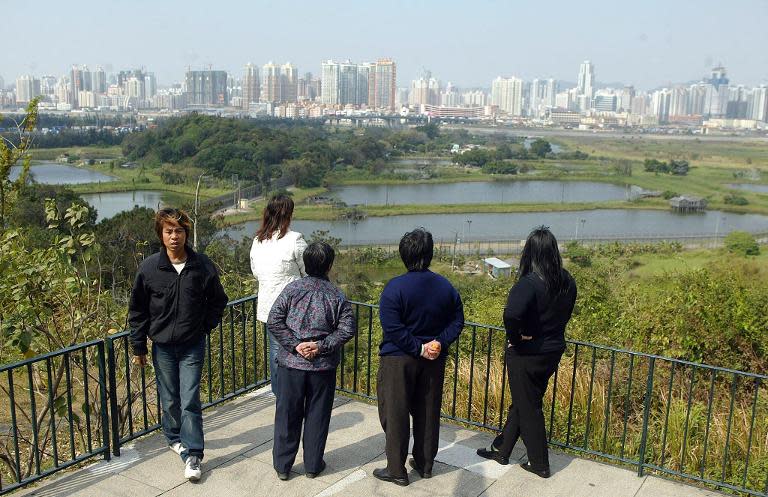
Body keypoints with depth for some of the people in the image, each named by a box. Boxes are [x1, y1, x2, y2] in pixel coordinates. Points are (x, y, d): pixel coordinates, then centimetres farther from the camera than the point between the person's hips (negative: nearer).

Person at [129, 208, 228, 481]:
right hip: (162, 345, 1)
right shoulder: (149, 267, -7)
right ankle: (175, 438, 37)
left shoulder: (202, 266, -8)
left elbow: (217, 301, 9)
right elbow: (137, 310, 2)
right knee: (169, 400, 14)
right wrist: (139, 347, 4)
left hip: (192, 345, -1)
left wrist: (205, 327, 0)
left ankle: (192, 454, 3)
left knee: (190, 401, -4)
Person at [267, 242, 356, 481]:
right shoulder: (337, 295, -5)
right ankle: (313, 465, 23)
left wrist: (295, 345, -9)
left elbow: (274, 322, -11)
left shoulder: (292, 289, -5)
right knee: (317, 416, 13)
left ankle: (282, 465, 22)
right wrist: (322, 346, -10)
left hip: (291, 363, 1)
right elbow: (348, 329, -11)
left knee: (287, 415, 11)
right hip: (323, 367, 0)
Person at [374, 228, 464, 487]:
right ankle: (425, 464, 29)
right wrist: (439, 343, -10)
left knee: (395, 415, 6)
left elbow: (392, 328, -21)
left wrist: (419, 348, -15)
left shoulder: (395, 288, -16)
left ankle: (396, 470, 14)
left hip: (398, 360, -5)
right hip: (434, 360, 5)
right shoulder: (446, 287, -2)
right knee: (428, 413, 17)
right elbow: (457, 321, 0)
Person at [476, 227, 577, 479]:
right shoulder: (567, 282, -2)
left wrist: (515, 339, -23)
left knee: (529, 409, 10)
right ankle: (501, 450, 34)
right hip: (553, 350, 7)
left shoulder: (529, 283, -25)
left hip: (527, 354, -7)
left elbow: (512, 314, -41)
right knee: (522, 402, 20)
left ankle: (539, 464, 22)